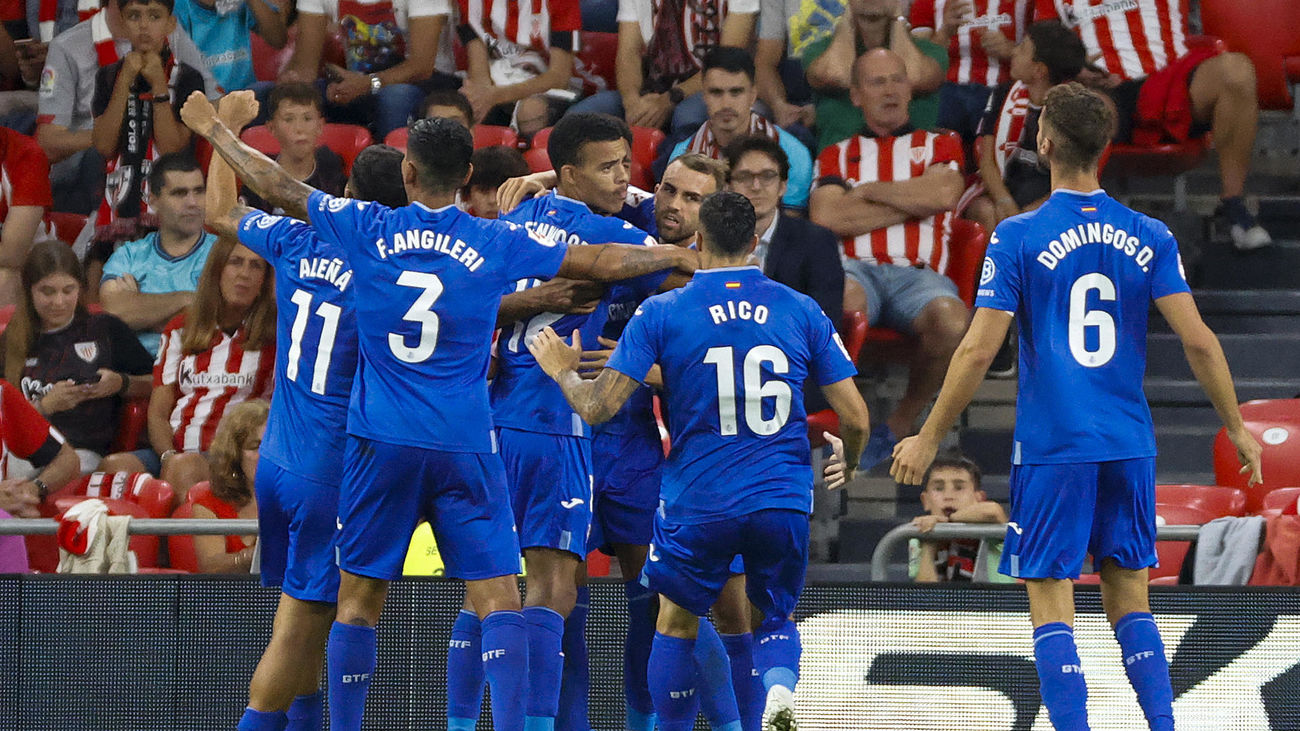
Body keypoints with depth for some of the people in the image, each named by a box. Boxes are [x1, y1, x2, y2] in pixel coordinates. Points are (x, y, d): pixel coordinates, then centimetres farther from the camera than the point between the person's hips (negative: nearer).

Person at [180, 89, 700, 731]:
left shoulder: (367, 230, 0)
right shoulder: (497, 244, 0)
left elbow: (278, 188, 11)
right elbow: (599, 263, 9)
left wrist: (215, 131, 27)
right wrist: (682, 257, 25)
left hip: (381, 444, 1)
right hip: (465, 447, -1)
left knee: (358, 600, 8)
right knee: (498, 599, -3)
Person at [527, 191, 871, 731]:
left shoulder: (661, 313, -4)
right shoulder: (802, 311, 2)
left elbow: (598, 407, -7)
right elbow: (855, 419, 3)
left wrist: (563, 371, 15)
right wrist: (848, 462, 26)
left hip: (698, 501, -1)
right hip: (784, 499, 1)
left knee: (676, 623, 20)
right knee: (776, 619, 18)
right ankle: (779, 687, -14)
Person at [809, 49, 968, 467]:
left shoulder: (940, 145, 24)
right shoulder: (836, 156, 24)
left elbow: (943, 195, 0)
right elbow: (826, 218, 3)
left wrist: (872, 190, 8)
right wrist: (913, 201, 5)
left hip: (918, 272, 1)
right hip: (856, 268, -1)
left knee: (951, 320, -37)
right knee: (843, 299, -42)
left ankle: (903, 422, -13)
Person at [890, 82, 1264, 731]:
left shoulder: (1018, 238, -7)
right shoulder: (1148, 238, 2)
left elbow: (978, 350, -8)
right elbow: (1198, 341, -2)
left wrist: (928, 439, 1)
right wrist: (1237, 428, 9)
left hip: (1051, 450, -4)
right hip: (1130, 448, 4)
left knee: (1051, 607, 0)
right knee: (1129, 601, 13)